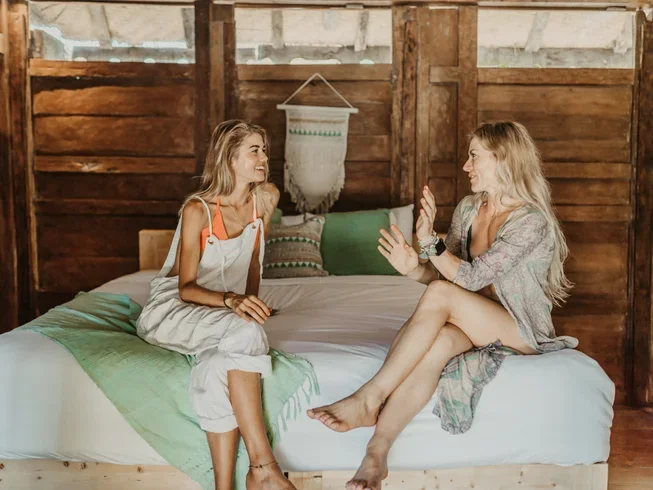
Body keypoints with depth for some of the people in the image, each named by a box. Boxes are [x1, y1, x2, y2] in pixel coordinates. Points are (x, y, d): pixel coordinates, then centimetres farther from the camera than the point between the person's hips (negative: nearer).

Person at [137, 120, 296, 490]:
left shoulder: (266, 198, -2)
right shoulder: (198, 209, -16)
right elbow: (187, 288, -18)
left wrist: (251, 304, 7)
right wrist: (231, 301, -35)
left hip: (224, 311, 4)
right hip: (175, 308, -4)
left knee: (220, 365, -33)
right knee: (242, 332, -35)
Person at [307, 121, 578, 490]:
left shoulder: (533, 221, -16)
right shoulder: (468, 208, 7)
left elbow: (471, 278, -23)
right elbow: (445, 273, 6)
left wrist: (430, 240, -33)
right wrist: (415, 268, -15)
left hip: (523, 332, -5)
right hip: (475, 324, 5)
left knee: (440, 294, -32)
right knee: (439, 339, -33)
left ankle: (369, 398, -33)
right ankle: (377, 452, -42)